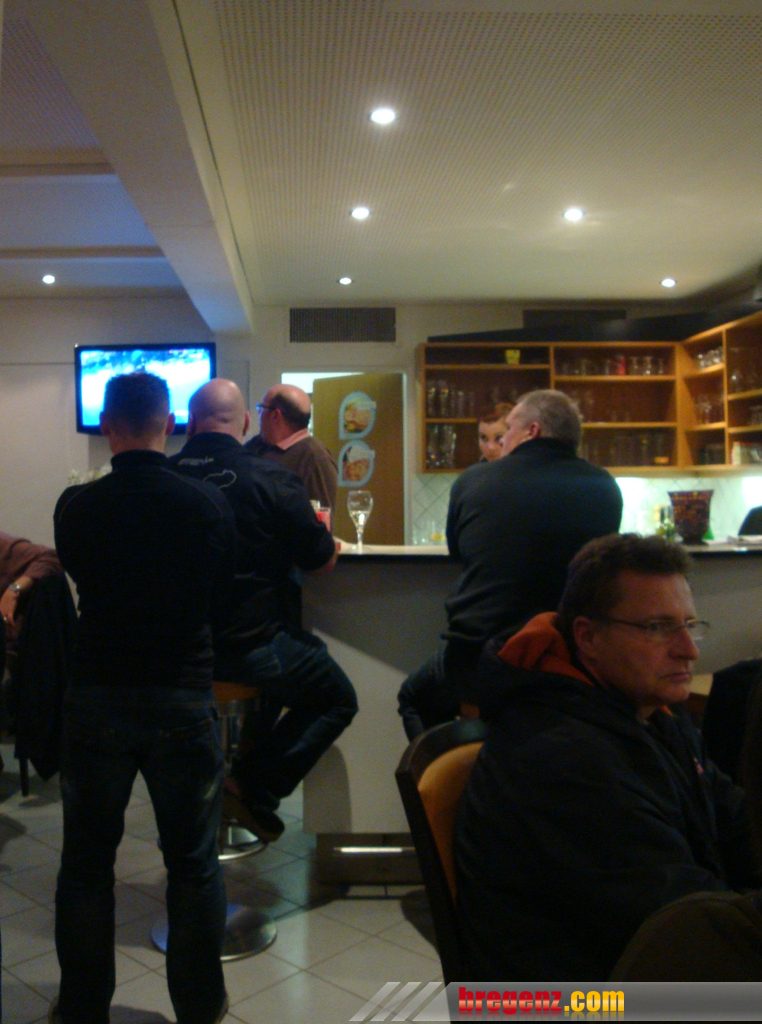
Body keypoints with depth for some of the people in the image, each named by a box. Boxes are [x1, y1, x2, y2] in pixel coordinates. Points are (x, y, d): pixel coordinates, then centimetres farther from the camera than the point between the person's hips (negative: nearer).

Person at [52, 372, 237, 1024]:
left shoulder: (76, 507, -8)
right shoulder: (209, 504, -10)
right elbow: (222, 604, 2)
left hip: (96, 697, 1)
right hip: (185, 698, -1)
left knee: (87, 861, 16)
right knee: (194, 863, 13)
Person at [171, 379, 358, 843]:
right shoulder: (274, 481, -15)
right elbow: (324, 559, -6)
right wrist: (322, 531, 16)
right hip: (248, 644, -6)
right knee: (337, 699, 15)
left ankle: (251, 748, 34)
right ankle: (255, 789, 6)